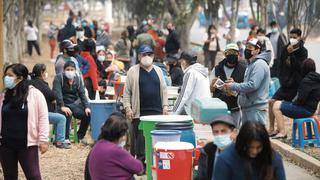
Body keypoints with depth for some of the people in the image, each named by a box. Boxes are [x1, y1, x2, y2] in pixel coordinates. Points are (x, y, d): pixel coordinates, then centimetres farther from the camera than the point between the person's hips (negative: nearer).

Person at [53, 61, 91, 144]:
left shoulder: (78, 79, 6)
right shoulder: (58, 78, -9)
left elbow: (82, 94, 3)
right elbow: (57, 93, -20)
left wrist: (86, 107, -11)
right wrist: (62, 106, -33)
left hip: (74, 103, 5)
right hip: (62, 104, -5)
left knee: (87, 114, -13)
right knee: (67, 114, -35)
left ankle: (80, 136, 8)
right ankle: (65, 138, -25)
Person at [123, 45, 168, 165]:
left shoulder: (158, 70, 14)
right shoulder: (133, 71, 3)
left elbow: (163, 90, 16)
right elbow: (127, 92, 1)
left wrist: (165, 106, 8)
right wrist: (127, 108, -7)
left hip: (157, 111, 3)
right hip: (139, 112, -3)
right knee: (139, 138, -4)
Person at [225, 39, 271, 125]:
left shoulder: (259, 64, -14)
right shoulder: (251, 64, 20)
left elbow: (252, 85, -23)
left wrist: (233, 86, -16)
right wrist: (235, 83, 4)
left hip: (256, 109, -10)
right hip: (247, 108, 10)